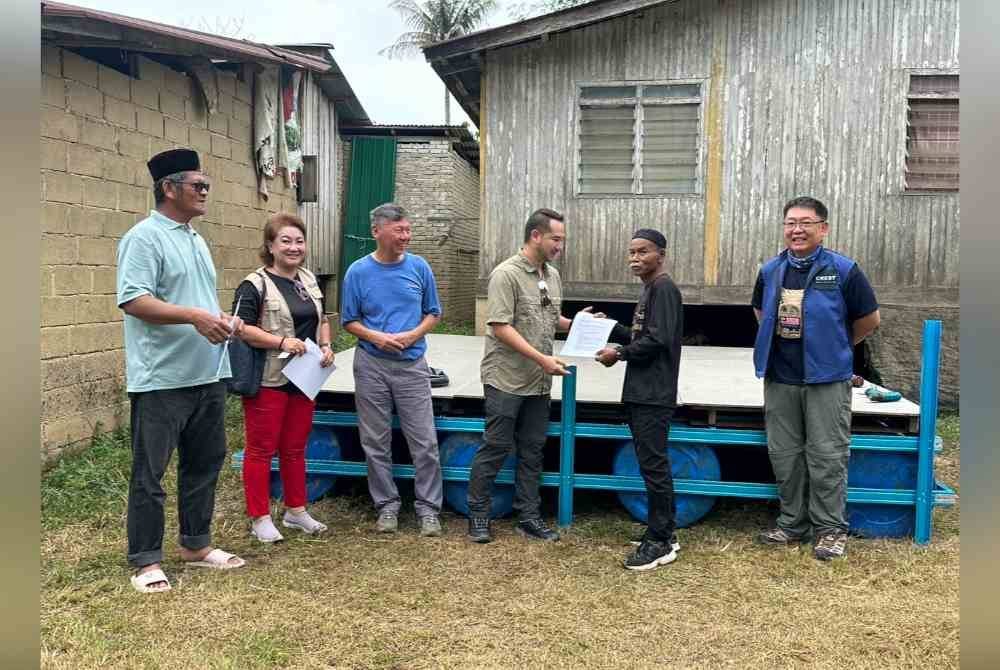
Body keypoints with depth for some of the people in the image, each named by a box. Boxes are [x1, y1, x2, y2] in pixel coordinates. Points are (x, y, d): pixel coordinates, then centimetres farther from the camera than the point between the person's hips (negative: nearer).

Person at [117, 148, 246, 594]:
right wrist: (194, 316, -27)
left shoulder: (196, 239, 17)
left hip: (207, 375, 9)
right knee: (149, 473, 2)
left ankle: (196, 545, 29)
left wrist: (224, 320, 4)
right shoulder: (144, 237, -10)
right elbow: (132, 300, -20)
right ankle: (146, 560, 13)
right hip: (161, 380, -9)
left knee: (204, 463, 16)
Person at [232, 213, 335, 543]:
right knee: (261, 449, 2)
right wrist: (282, 342, -23)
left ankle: (296, 510, 28)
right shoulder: (255, 284, -10)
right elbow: (241, 328, -17)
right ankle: (259, 518, 13)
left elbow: (322, 319, 21)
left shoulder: (309, 279, 12)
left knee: (295, 448, 16)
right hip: (268, 380, -6)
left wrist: (326, 346, 3)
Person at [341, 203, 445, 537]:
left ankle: (428, 507, 13)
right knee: (376, 443, 8)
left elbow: (433, 312, 8)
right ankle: (387, 505, 23)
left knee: (425, 442, 0)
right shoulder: (358, 271, -2)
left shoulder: (419, 267, 0)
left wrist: (414, 334, -10)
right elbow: (349, 321, 4)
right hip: (371, 365, 0)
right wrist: (376, 337, -14)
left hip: (412, 364, 0)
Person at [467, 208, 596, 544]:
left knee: (532, 450, 12)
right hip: (506, 379, -7)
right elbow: (500, 327, -19)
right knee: (495, 447, 2)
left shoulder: (552, 275, 11)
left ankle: (528, 517, 22)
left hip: (539, 382, 7)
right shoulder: (507, 274, -14)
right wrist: (542, 358, -22)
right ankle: (478, 515, 16)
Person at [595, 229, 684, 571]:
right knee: (653, 464, 14)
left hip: (654, 395, -10)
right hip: (641, 392, 10)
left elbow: (657, 340, -20)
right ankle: (663, 533, 23)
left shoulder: (664, 289, -11)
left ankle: (660, 542, 3)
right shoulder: (649, 290, 19)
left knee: (653, 465, -5)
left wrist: (618, 354, -10)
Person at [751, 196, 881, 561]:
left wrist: (838, 345, 11)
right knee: (784, 454, 11)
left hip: (826, 378, -4)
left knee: (826, 455, 1)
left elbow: (869, 318, 1)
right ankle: (792, 523, 25)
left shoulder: (843, 270, -8)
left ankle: (831, 529, 15)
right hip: (780, 378, 5)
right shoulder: (770, 270, 6)